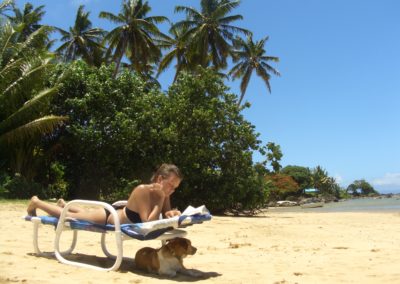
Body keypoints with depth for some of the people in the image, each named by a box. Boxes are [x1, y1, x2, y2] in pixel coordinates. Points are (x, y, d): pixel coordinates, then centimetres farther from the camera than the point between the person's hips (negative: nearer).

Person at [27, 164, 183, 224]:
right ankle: (36, 202, 37)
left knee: (85, 213, 35)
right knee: (68, 216, 15)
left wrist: (171, 213, -29)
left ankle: (64, 204, 61)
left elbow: (165, 215, -8)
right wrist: (161, 200, -40)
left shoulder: (163, 194, -16)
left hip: (117, 215, 7)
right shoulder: (142, 190, -38)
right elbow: (147, 223, -41)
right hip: (107, 218, -7)